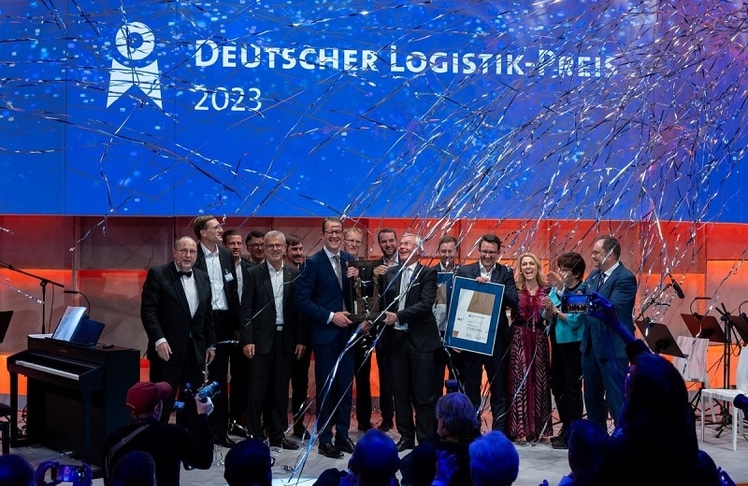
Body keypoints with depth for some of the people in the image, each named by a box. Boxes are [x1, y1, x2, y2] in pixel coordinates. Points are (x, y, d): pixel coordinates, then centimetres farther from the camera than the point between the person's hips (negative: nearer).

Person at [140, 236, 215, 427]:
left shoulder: (203, 278, 12)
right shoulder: (157, 274, -6)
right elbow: (148, 310, -12)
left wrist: (210, 344, 15)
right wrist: (159, 339, -20)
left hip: (195, 350, 6)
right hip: (167, 348, -6)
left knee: (191, 403, 11)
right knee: (162, 402, -1)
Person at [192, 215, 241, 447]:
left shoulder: (226, 255, 10)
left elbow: (233, 290, 13)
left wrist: (237, 323, 8)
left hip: (223, 322, 5)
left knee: (220, 378, 9)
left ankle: (220, 429, 15)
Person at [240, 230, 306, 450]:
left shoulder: (294, 274, 6)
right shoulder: (254, 273, 0)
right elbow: (246, 309, -2)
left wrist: (301, 340, 0)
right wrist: (247, 340, -9)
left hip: (286, 339, 2)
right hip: (261, 339, -2)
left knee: (281, 390, 9)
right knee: (257, 390, 0)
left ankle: (278, 435, 17)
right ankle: (255, 436, 7)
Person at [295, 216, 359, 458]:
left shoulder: (349, 260, 8)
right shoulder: (313, 263, -7)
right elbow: (302, 300, -11)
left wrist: (356, 278, -7)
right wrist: (330, 317, -15)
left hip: (347, 331, 5)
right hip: (325, 333, -5)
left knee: (345, 385, 9)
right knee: (326, 387, 1)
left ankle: (343, 434, 20)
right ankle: (325, 439, 9)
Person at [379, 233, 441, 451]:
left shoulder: (427, 274, -2)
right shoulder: (390, 273, 11)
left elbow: (425, 303, -15)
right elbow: (384, 302, 9)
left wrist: (398, 316, -20)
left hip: (420, 339, -4)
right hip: (396, 338, 4)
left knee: (423, 394, 0)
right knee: (400, 392, 10)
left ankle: (425, 440, 8)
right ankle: (406, 436, 20)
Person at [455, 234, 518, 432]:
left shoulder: (506, 273, 3)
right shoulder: (465, 272, 4)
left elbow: (513, 300, -11)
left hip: (497, 339, 0)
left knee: (499, 389, 6)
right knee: (471, 388, 9)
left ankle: (499, 431, 13)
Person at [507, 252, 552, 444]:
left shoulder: (546, 290, 6)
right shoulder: (514, 289, 2)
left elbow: (548, 319, 8)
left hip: (539, 339, 2)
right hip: (519, 339, -2)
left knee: (539, 382, 4)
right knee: (519, 383, -2)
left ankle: (538, 428, 12)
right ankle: (519, 429, 1)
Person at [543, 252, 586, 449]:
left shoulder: (583, 292, -12)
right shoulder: (557, 288, 8)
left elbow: (575, 320, -20)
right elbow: (547, 316, 8)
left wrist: (555, 309, -18)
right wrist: (548, 308, -8)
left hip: (573, 343, -8)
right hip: (557, 342, 8)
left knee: (571, 388, -3)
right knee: (557, 385, 14)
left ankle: (572, 434, 3)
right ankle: (566, 427, 26)